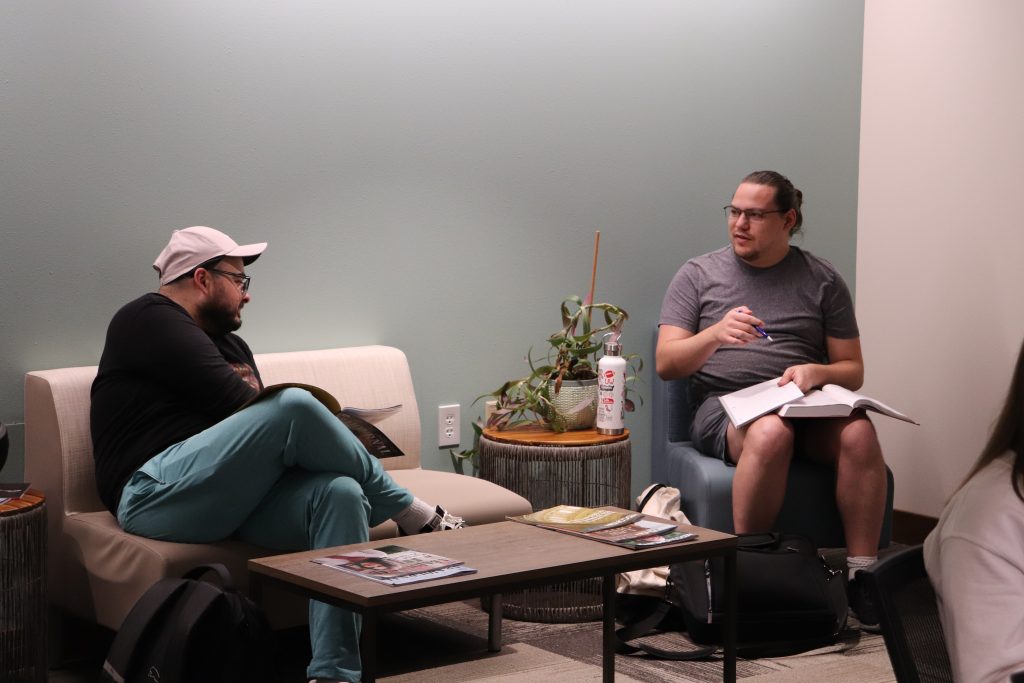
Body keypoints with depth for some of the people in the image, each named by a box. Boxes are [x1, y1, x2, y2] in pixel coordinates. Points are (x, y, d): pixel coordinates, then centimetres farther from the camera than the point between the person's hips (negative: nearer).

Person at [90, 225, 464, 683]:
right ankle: (413, 515, -6)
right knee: (293, 406, -28)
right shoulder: (149, 319, 0)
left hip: (236, 498, 8)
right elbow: (234, 403, -11)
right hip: (157, 492, -8)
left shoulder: (231, 345, 28)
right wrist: (313, 426, 0)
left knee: (341, 493, -23)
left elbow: (259, 422, 21)